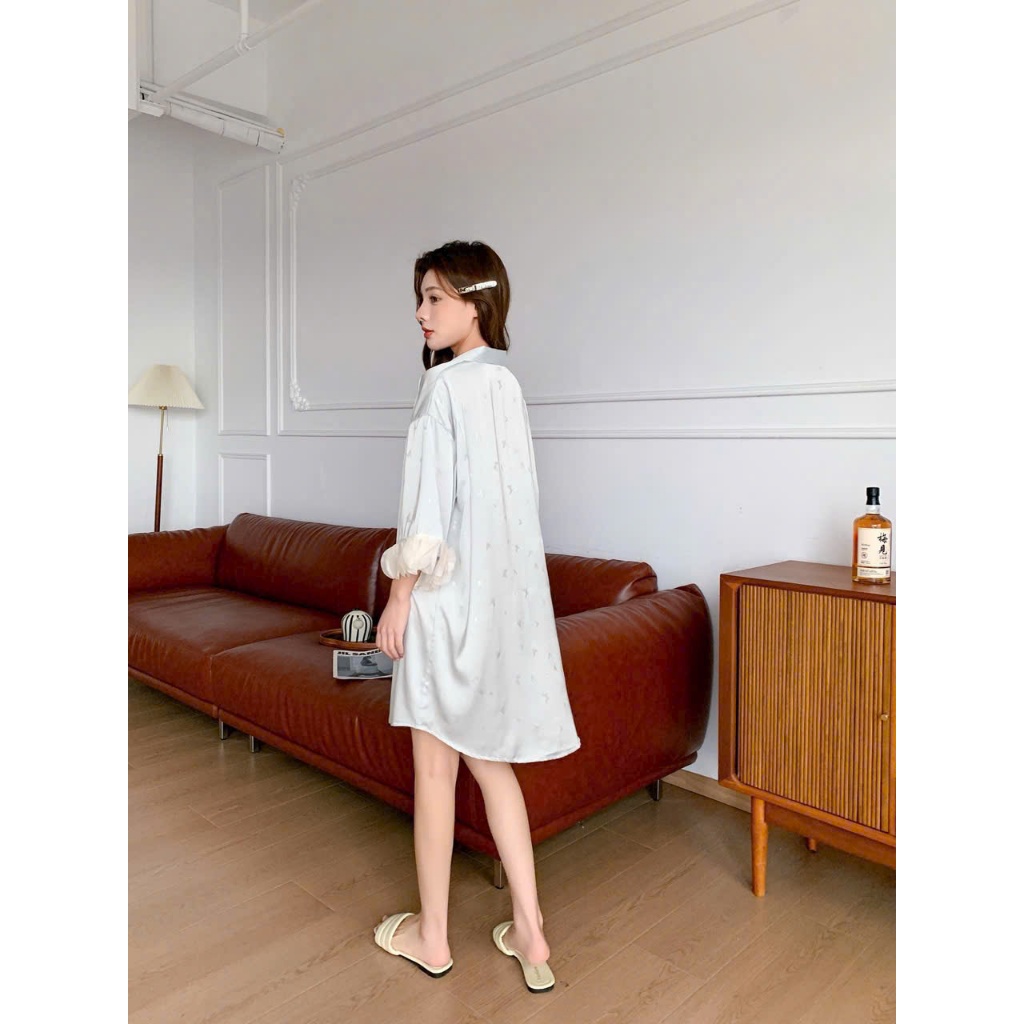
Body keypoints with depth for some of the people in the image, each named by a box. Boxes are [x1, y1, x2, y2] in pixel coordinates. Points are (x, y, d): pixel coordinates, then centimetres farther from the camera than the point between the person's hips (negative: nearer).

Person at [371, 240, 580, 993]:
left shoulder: (446, 385, -14)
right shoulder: (507, 384, 10)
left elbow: (429, 503, -18)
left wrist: (398, 598, -10)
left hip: (452, 593, -8)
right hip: (507, 593, 8)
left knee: (436, 766, 7)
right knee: (492, 760, 16)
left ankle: (432, 935, 25)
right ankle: (529, 931, 22)